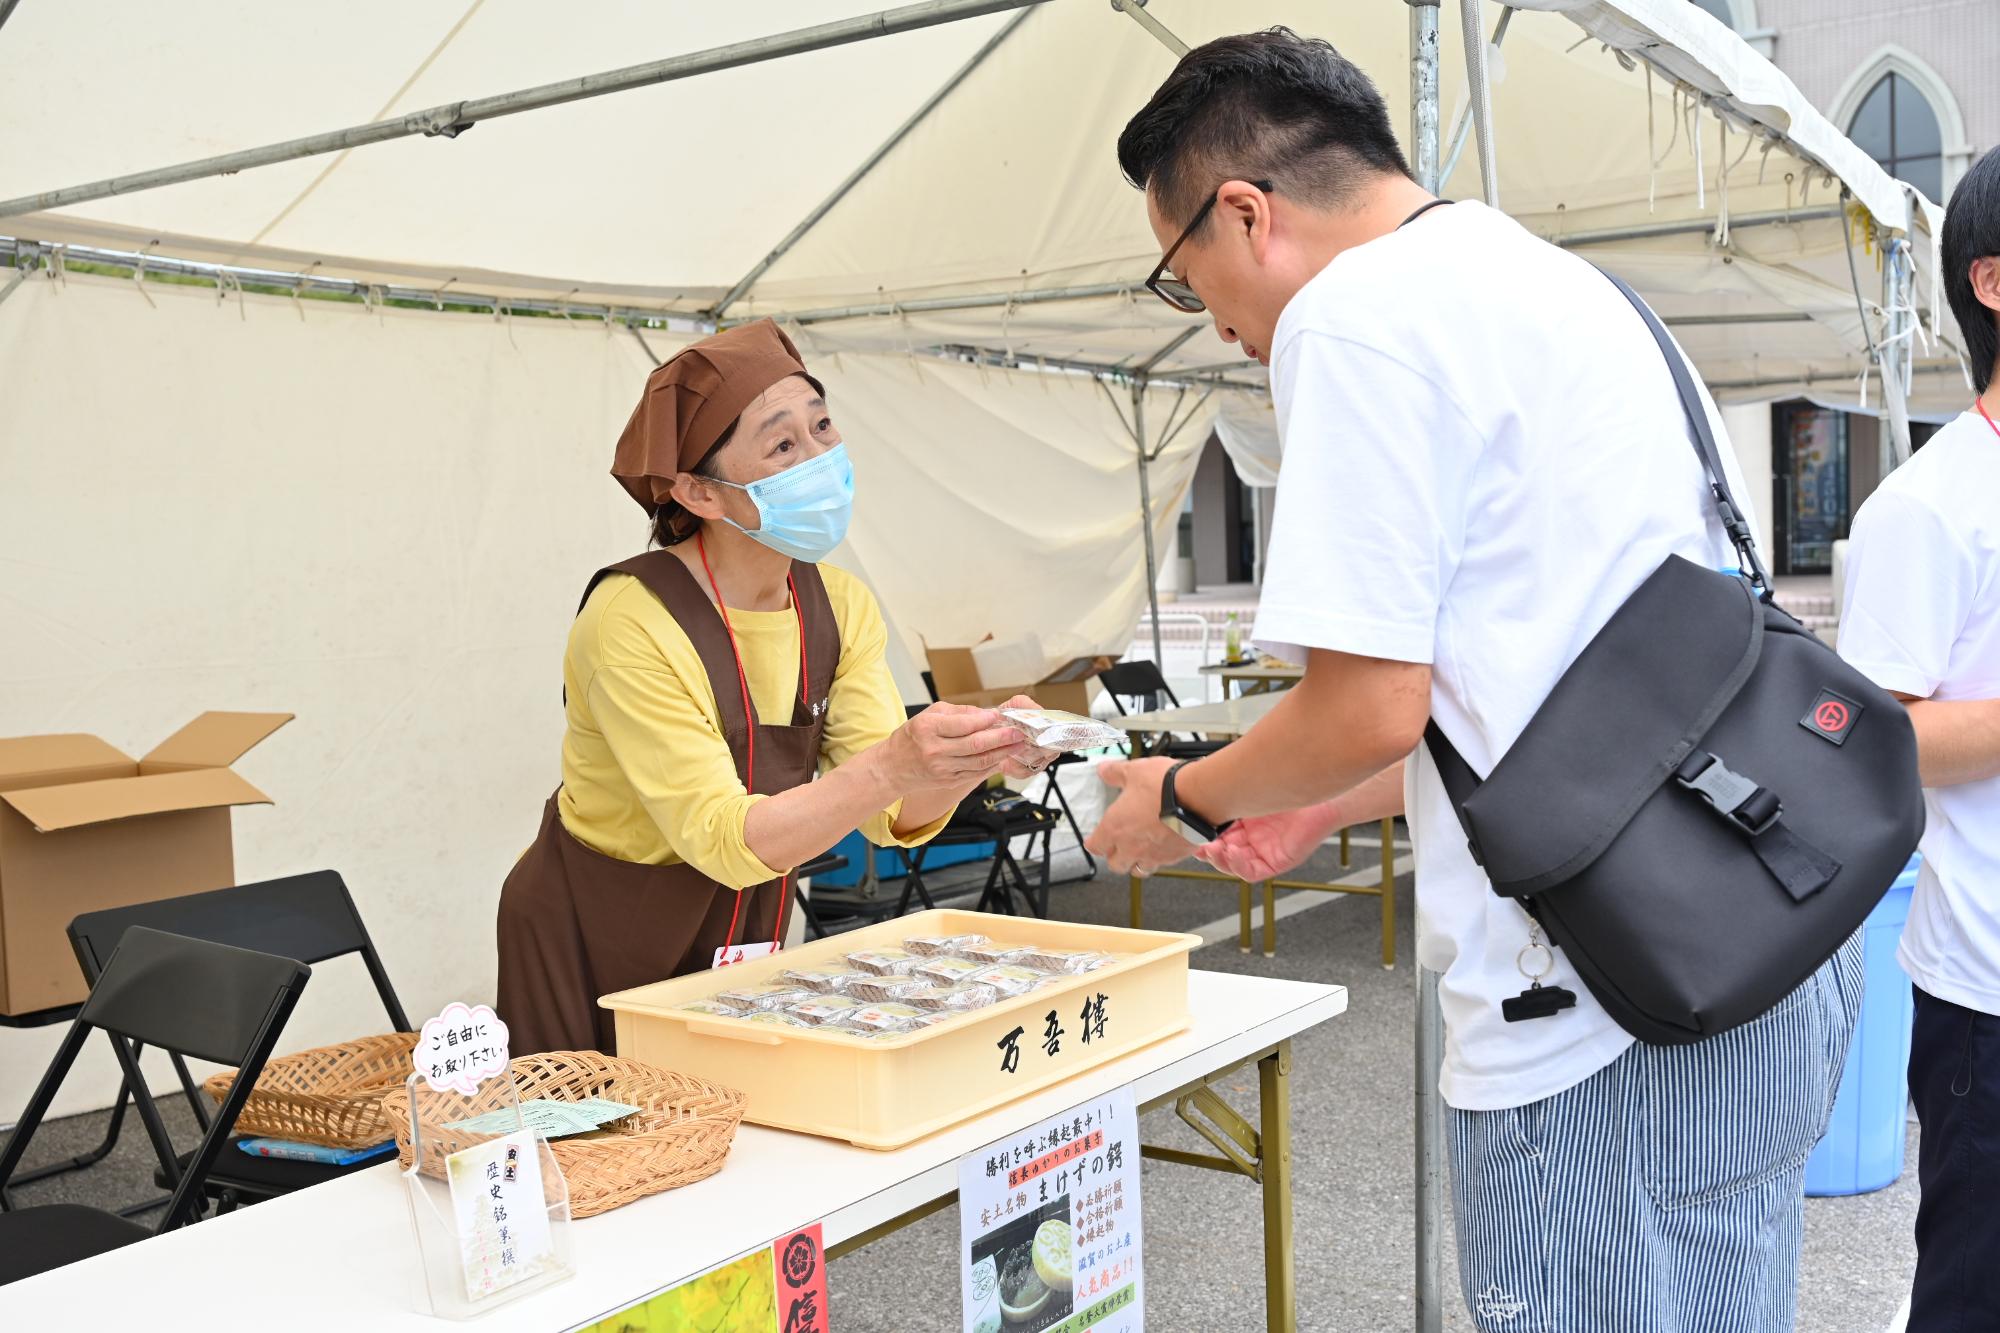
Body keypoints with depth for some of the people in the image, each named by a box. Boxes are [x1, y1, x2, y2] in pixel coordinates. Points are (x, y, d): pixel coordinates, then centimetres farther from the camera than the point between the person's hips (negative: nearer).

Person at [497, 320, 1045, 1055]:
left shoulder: (841, 606, -7)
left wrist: (969, 761, -34)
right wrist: (891, 767, -45)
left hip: (745, 935, 5)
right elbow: (723, 840, -32)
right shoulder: (631, 623, -26)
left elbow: (895, 817, -14)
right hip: (592, 943, -5)